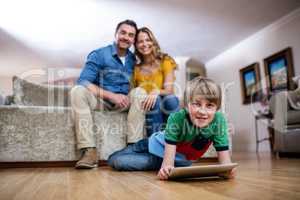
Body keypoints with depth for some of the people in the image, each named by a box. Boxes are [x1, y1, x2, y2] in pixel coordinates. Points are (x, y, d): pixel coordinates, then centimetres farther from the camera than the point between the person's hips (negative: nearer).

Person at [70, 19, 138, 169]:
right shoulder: (98, 55, -2)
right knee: (78, 91, -29)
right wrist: (112, 95, -26)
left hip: (124, 103, 2)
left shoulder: (135, 60, 8)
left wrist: (127, 97, -18)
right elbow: (83, 81, -14)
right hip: (100, 101, -1)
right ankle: (89, 151, -36)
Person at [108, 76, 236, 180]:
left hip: (180, 161, 2)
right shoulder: (177, 118, -37)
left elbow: (223, 151, -25)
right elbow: (170, 147, -36)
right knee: (114, 160, 0)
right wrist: (167, 166, -54)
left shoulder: (219, 121, -28)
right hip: (161, 146, -1)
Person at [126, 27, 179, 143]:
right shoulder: (136, 68, 9)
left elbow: (169, 90, -9)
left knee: (171, 100, -33)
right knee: (146, 97, -31)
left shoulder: (165, 61, 2)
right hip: (144, 112, 1)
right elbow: (133, 94, 6)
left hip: (165, 107, -1)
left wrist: (157, 91, -31)